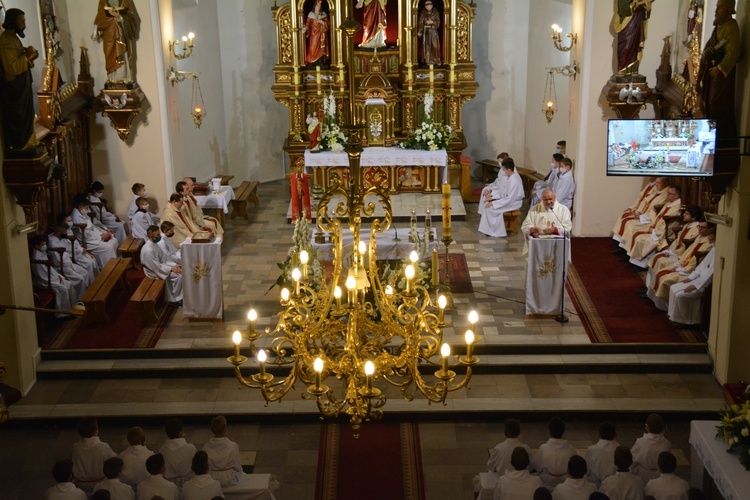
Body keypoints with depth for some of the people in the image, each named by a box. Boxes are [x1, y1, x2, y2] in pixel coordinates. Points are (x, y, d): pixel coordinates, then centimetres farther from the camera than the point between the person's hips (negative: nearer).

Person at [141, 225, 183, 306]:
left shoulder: (154, 244, 0)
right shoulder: (148, 250, -30)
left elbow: (164, 258, 10)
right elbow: (156, 267, -25)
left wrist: (174, 265, -1)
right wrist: (171, 269, -19)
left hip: (160, 265, 9)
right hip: (154, 272, -9)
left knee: (182, 270, -1)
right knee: (178, 275, -15)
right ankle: (174, 299, -1)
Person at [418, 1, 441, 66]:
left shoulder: (436, 13, 0)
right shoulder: (423, 13, 2)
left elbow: (438, 22, -1)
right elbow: (420, 22, -5)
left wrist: (432, 22, -19)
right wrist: (419, 32, -15)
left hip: (434, 31, -1)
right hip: (426, 31, 1)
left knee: (435, 46, -4)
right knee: (427, 46, -1)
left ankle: (437, 60, 3)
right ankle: (429, 61, 4)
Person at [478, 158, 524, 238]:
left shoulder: (514, 182, -28)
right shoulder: (512, 177, 1)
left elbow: (509, 199, -27)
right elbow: (504, 191, 11)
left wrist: (493, 203, -22)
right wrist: (492, 198, 2)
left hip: (513, 203, -9)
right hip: (509, 198, 9)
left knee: (490, 208, -14)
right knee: (487, 203, 3)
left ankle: (497, 231, 1)